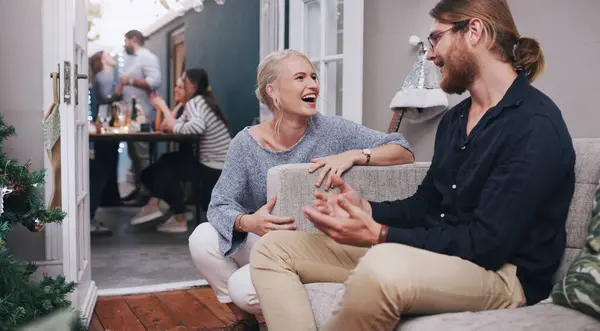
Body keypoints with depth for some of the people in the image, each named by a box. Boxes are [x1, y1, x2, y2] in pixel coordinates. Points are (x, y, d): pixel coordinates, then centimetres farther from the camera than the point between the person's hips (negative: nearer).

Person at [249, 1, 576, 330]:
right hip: (431, 252, 9)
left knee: (383, 267, -44)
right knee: (272, 248, 0)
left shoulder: (535, 126, -14)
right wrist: (365, 209, 0)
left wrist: (379, 235, -20)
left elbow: (487, 244, -20)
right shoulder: (454, 119, 15)